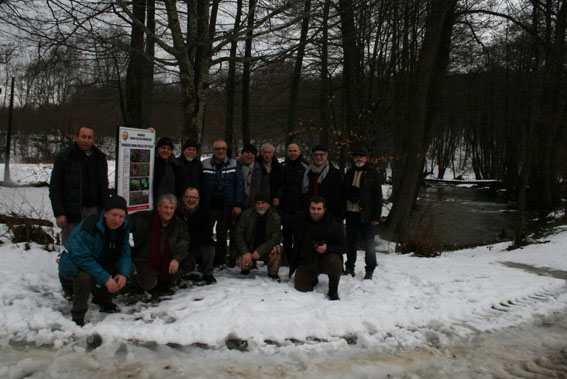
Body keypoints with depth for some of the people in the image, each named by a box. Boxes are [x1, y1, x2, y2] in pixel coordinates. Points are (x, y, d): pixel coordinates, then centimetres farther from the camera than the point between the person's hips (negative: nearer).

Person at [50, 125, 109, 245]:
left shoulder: (100, 159, 13)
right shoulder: (63, 158, 2)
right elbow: (54, 188, -1)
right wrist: (59, 213, -10)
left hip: (94, 212, 3)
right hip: (71, 213, -3)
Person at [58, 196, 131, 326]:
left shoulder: (123, 228, -8)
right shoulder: (88, 228, -31)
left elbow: (124, 253, -4)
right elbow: (81, 258, -35)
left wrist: (124, 274, -24)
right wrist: (105, 278, -37)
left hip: (99, 263, 7)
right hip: (74, 266, -7)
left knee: (123, 271, -10)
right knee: (85, 276, -38)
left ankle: (102, 299, 15)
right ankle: (77, 317, -16)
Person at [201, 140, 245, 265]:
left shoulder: (234, 165, 5)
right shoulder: (205, 164, 4)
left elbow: (240, 184, 2)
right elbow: (199, 185, 3)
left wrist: (238, 204, -7)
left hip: (226, 207, 1)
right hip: (208, 207, 0)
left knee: (222, 236, 8)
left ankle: (220, 262, 17)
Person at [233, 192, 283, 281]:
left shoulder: (275, 217, -10)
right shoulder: (247, 215, -9)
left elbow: (276, 237, -17)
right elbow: (238, 235, -8)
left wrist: (260, 251, -28)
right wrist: (245, 252, -21)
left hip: (265, 251, -1)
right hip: (249, 250, 1)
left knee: (276, 249, -31)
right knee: (241, 263, -26)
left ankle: (273, 274, -4)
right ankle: (248, 266, 14)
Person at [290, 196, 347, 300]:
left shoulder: (334, 224, -9)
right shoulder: (300, 219, 0)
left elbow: (343, 246, -8)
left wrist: (328, 248, -24)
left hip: (325, 258, -2)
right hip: (305, 261, 3)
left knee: (334, 261, -35)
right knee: (301, 288, -13)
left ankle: (333, 291, -9)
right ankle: (313, 278, 26)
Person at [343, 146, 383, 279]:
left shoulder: (372, 173, 0)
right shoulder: (350, 172, 13)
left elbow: (377, 196, -3)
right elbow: (344, 192, 20)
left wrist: (376, 216, -9)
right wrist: (351, 195, 0)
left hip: (366, 214, -4)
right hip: (351, 213, 4)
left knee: (368, 243, 1)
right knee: (351, 241, 12)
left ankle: (369, 271, 12)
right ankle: (350, 268, 24)